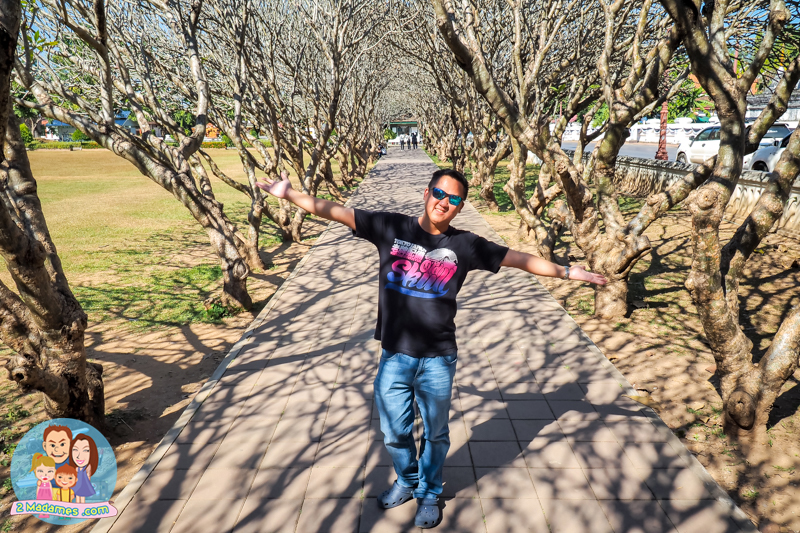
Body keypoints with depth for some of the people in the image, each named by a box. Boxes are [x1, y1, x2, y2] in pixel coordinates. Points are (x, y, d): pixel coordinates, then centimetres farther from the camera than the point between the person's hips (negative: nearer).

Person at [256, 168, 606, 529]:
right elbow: (335, 212, -4)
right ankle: (407, 481, 48)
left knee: (435, 434, 17)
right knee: (394, 432, 17)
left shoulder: (465, 245, -3)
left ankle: (429, 493, 44)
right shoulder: (392, 227, -3)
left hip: (438, 360, 0)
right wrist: (288, 194, -8)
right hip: (394, 356, 1)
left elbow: (520, 259, 2)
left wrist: (567, 272, 1)